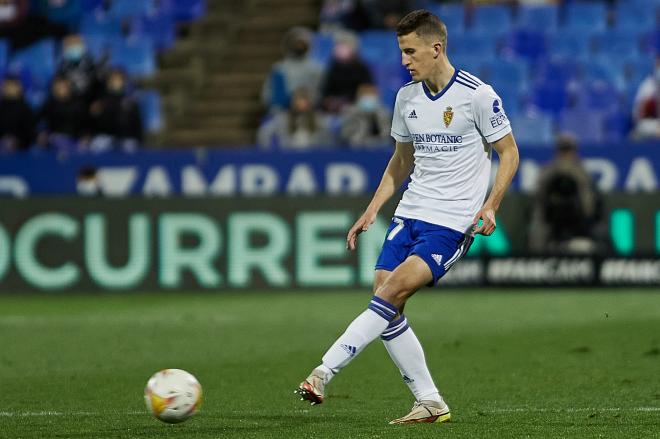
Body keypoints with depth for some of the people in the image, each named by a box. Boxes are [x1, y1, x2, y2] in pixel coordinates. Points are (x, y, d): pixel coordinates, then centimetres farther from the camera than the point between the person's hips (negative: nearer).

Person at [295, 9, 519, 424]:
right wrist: (371, 212, 13)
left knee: (391, 292, -20)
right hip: (410, 214, 7)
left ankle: (324, 372, -22)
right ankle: (431, 403, 5)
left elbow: (509, 153, -2)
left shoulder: (477, 94, -9)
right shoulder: (406, 97, 9)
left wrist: (490, 205, -16)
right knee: (387, 308, -4)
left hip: (452, 222, -7)